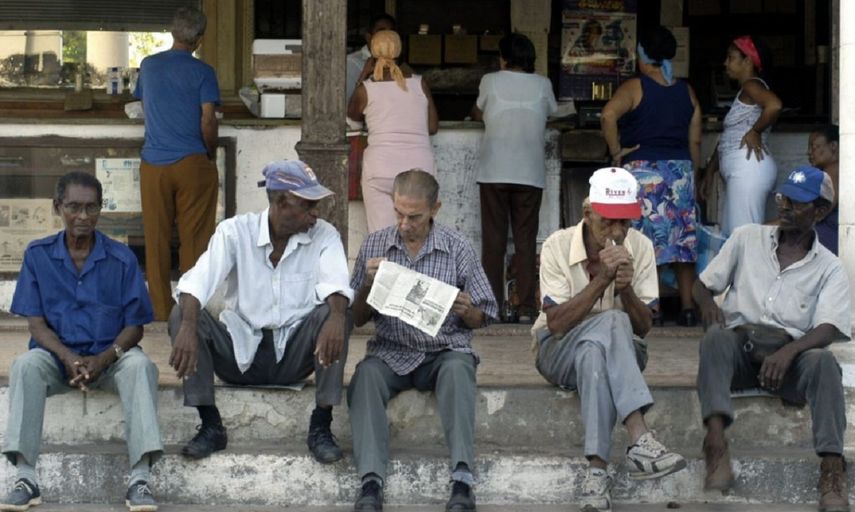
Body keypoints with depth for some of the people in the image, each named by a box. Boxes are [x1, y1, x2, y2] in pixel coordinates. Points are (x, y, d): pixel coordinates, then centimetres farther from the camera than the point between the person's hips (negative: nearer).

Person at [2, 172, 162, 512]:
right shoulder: (38, 255, 4)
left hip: (109, 356, 0)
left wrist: (104, 359, -19)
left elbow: (134, 325, 1)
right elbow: (36, 322, 0)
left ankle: (140, 478, -38)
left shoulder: (121, 258, 1)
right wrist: (68, 357, -19)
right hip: (58, 355, 0)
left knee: (140, 365, -33)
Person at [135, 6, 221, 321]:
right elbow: (208, 121, -12)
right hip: (193, 163, -3)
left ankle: (161, 309, 9)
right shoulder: (201, 72, -6)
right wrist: (211, 154, 5)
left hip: (154, 164, 3)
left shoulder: (148, 66, 8)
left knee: (156, 239, 7)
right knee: (194, 239, 3)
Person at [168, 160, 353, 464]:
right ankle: (211, 427, -16)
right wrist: (188, 327, -40)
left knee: (335, 314, -27)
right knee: (181, 314, -23)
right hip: (239, 352, 0)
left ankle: (321, 428, -19)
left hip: (293, 357, 0)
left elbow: (335, 286, -20)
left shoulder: (324, 236, -3)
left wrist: (336, 318, -45)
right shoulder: (235, 231, -6)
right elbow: (198, 282, -19)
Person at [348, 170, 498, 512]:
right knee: (366, 375, -31)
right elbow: (357, 319, 11)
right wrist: (368, 284, -9)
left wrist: (467, 311, -14)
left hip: (445, 350, -1)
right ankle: (371, 481, -41)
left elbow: (481, 319, 9)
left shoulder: (457, 248, 3)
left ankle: (462, 480, -43)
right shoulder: (374, 246, 7)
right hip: (391, 352, 1)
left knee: (457, 368, -35)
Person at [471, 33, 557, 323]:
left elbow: (478, 114, 19)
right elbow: (551, 111, 22)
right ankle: (527, 308, -2)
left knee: (493, 239, 2)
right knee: (526, 240, 2)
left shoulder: (491, 81, 4)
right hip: (530, 173, 1)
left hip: (494, 171, -1)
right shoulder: (542, 85, 5)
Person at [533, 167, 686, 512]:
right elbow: (556, 324, -19)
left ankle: (598, 469, -45)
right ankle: (640, 440, -49)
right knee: (611, 323, -36)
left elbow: (643, 328, -5)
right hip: (560, 351, -2)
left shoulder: (640, 247, -6)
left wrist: (626, 289, -25)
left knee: (594, 352, -37)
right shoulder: (558, 246, -13)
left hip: (620, 352, 2)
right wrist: (601, 280, -28)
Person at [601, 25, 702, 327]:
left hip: (643, 169, -4)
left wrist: (616, 151, -12)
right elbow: (695, 141, 10)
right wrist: (692, 176, 18)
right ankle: (688, 308, 9)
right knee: (683, 239, 8)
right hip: (680, 167, 5)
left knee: (647, 241, -2)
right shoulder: (686, 92, 9)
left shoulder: (635, 87, -5)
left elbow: (608, 114, -23)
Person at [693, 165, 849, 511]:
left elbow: (828, 329, -7)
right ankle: (716, 441, -49)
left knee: (823, 360, -34)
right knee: (716, 337, -33)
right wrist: (708, 303, -11)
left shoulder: (829, 268, 8)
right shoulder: (746, 238, 14)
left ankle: (832, 468, -43)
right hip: (740, 347, 1)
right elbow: (702, 284, 16)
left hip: (791, 355, -1)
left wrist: (788, 351, -28)